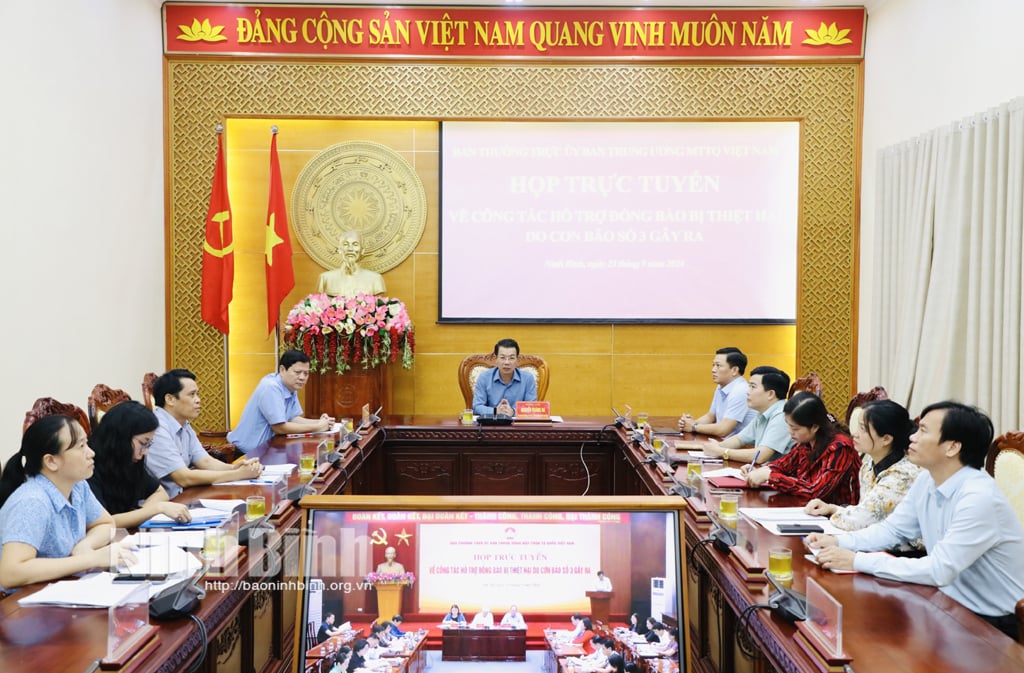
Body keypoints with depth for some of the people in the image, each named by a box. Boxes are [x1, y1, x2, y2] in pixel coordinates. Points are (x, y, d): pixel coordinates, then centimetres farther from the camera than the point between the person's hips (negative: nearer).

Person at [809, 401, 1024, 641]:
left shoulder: (979, 498, -27)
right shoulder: (927, 480, -1)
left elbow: (939, 571, -30)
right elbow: (892, 529, 10)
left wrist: (857, 561, -28)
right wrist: (838, 542, -7)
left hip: (993, 625, -7)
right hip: (951, 603, 7)